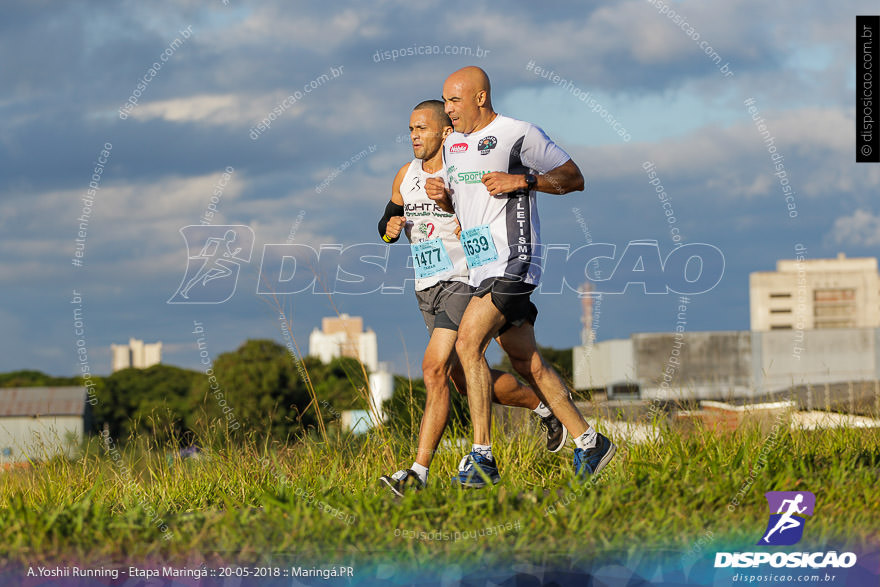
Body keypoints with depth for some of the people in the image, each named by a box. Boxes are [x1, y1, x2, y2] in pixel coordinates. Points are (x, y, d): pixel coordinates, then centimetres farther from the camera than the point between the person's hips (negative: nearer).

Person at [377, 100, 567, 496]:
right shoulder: (406, 176, 9)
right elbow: (387, 222, 20)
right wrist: (390, 226, -2)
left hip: (464, 282, -8)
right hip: (428, 290, 8)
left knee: (435, 368, -20)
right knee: (466, 381, 14)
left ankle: (419, 472, -22)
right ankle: (543, 406, 38)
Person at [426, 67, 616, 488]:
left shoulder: (519, 134, -6)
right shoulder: (452, 144, 16)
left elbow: (574, 179, -3)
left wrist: (523, 180, -15)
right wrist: (441, 196, 5)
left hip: (512, 259, -8)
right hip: (482, 267, 8)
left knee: (468, 343, -20)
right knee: (527, 363, 9)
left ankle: (482, 458, -18)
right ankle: (589, 442, 19)